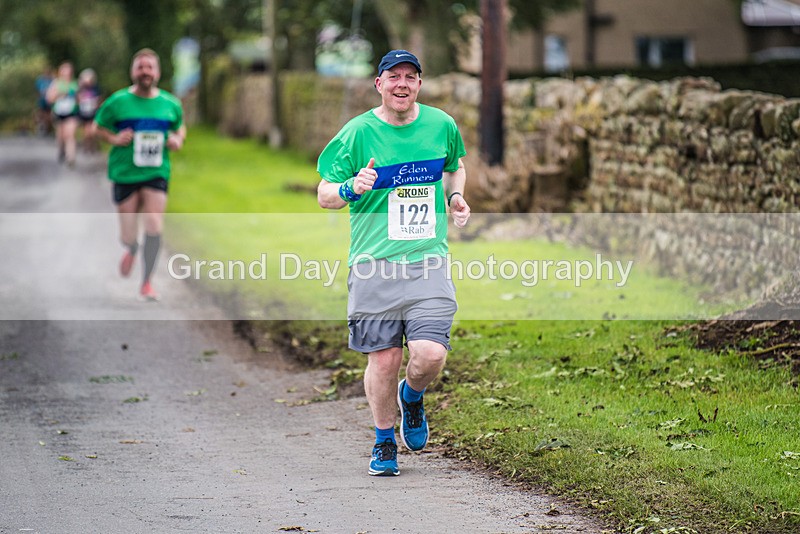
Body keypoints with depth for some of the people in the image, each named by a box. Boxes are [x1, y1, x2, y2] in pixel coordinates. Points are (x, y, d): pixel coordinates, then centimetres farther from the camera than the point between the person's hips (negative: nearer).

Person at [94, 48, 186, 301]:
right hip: (124, 174, -1)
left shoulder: (170, 104, 4)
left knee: (154, 225, -16)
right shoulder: (117, 102, -4)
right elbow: (98, 127, 6)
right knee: (128, 237, 1)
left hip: (156, 173, 1)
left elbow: (180, 126, 21)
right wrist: (114, 139, -12)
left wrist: (178, 140, 0)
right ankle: (131, 250, 41)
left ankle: (147, 283, -1)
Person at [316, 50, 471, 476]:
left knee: (430, 355, -12)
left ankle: (412, 395, 25)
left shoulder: (441, 125, 7)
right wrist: (351, 189, -19)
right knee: (384, 359, 1)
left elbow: (455, 165, 29)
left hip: (428, 262, 1)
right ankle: (384, 442, 25)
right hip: (375, 265, -1)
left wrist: (455, 197, 9)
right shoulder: (358, 132, -2)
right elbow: (324, 195, 2)